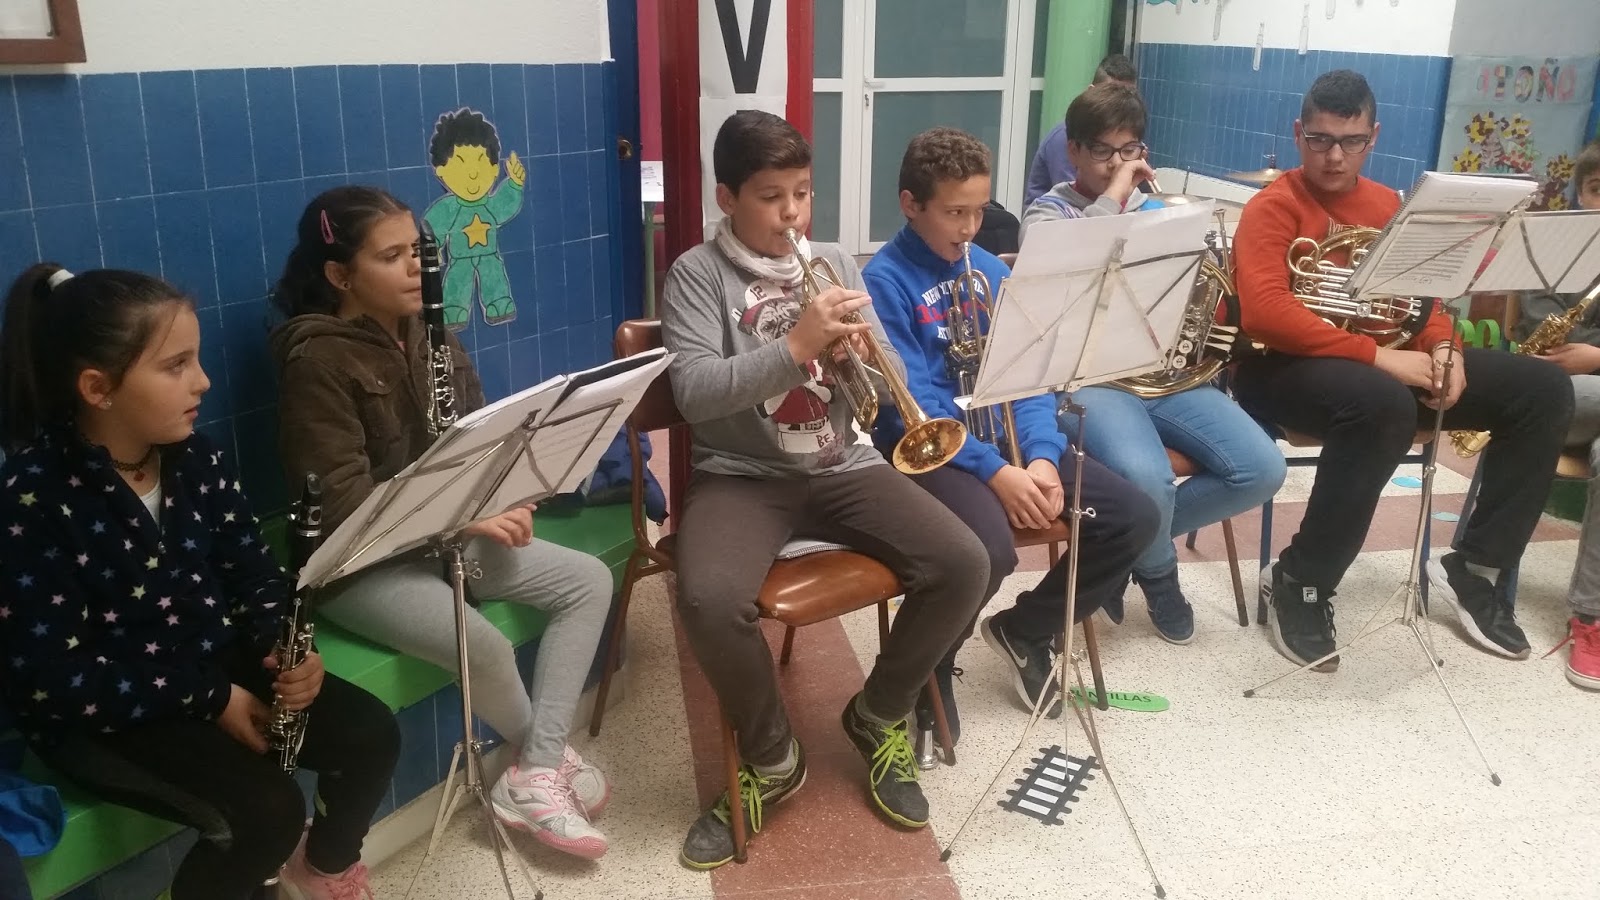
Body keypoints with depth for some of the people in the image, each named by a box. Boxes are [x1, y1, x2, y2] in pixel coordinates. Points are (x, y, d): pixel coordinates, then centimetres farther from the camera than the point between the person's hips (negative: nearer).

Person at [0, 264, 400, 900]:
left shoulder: (200, 462, -1)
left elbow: (254, 576, 7)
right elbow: (55, 678, -21)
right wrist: (210, 700, -22)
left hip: (219, 664, 6)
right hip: (100, 714, -6)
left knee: (371, 735, -7)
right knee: (269, 810, -25)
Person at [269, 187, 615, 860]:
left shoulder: (423, 332, 7)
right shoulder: (316, 359, -17)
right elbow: (343, 506, -22)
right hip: (359, 562, -8)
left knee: (590, 580, -4)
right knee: (485, 647, -30)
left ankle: (535, 777, -6)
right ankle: (550, 756, 5)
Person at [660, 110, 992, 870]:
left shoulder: (835, 262, 12)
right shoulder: (698, 273, -1)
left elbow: (888, 383, 10)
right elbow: (694, 393, -15)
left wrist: (866, 357, -14)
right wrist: (796, 345, -23)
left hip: (843, 467, 4)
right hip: (741, 475, -3)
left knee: (965, 564, -17)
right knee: (709, 599, -33)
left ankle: (879, 716, 10)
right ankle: (772, 758, -2)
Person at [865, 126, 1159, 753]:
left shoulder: (990, 270, 10)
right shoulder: (884, 280, -9)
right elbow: (913, 404, -18)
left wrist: (1041, 455, -12)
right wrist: (996, 471, -25)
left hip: (1005, 437, 7)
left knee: (1134, 517, -5)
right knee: (989, 549, -35)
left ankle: (1023, 630, 15)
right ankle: (929, 671, -4)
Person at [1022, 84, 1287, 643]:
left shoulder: (1159, 210, 19)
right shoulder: (1049, 213, 3)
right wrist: (1111, 198, -14)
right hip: (1089, 375, -6)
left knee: (1262, 470, -13)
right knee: (1146, 478, -33)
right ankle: (1158, 570, 5)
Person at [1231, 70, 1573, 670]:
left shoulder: (1387, 206, 16)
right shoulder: (1274, 207, -7)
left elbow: (1421, 294, 18)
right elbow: (1265, 312, -23)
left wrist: (1443, 349, -6)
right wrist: (1375, 355, -27)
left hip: (1388, 362, 8)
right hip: (1290, 366, -7)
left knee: (1543, 389, -2)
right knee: (1385, 404, -41)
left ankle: (1475, 568, 5)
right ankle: (1299, 583, -22)